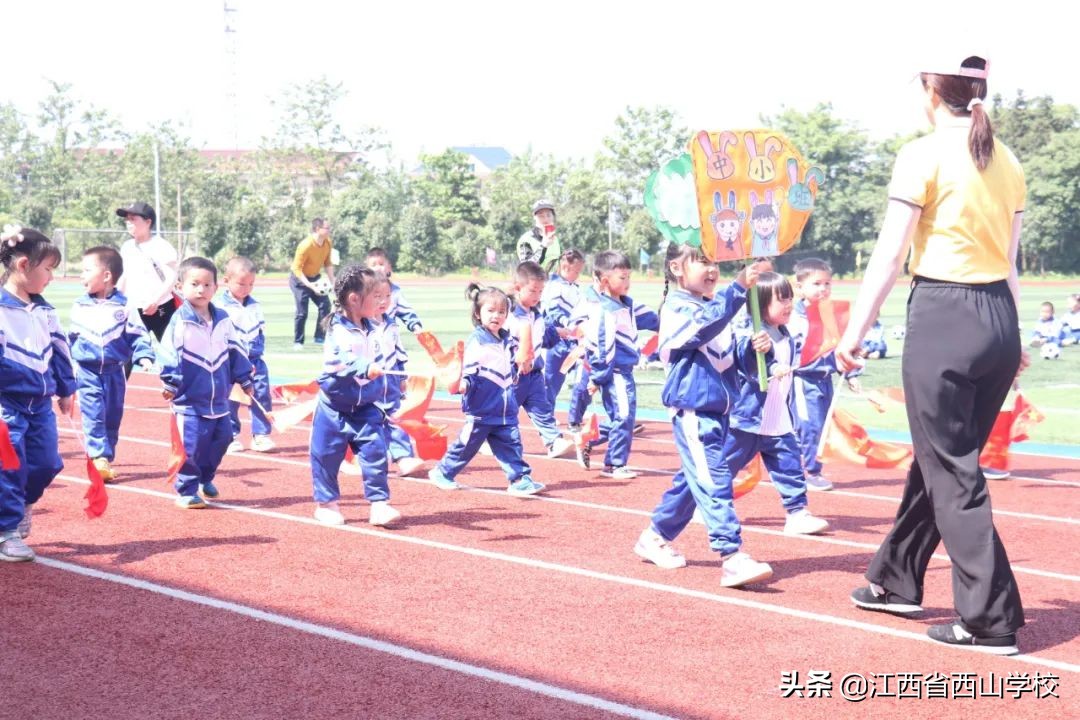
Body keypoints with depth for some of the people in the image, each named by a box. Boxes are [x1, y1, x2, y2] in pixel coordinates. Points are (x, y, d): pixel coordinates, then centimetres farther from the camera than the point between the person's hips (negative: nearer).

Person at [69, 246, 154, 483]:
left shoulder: (124, 306, -5)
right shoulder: (80, 306, 2)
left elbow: (137, 334, -3)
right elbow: (72, 336, 12)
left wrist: (144, 356, -17)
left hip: (114, 372, 0)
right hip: (87, 370, 0)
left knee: (112, 418, 8)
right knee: (93, 415, -11)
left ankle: (106, 459, 19)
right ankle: (99, 457, -14)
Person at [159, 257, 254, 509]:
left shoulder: (223, 320, 6)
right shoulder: (180, 321, -12)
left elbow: (234, 351, 15)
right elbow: (169, 353, -14)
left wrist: (245, 379, 18)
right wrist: (170, 383, -17)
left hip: (219, 398, 6)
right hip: (190, 400, -6)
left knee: (222, 439, 14)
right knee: (191, 445, -6)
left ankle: (206, 478, 35)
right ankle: (186, 491, 6)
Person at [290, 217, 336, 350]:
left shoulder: (328, 243, -7)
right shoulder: (306, 245, -29)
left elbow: (328, 263, 7)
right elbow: (297, 268, -26)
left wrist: (332, 281, -1)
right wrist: (309, 285, -34)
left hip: (315, 278, 7)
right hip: (300, 279, -7)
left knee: (325, 305, -1)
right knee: (302, 312, -10)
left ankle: (320, 337, 10)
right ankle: (297, 342, 2)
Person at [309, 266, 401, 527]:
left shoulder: (375, 332, 3)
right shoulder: (337, 330, -17)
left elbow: (384, 361, 14)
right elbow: (344, 360, -35)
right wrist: (366, 369, -51)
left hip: (366, 407, 4)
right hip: (334, 407, -4)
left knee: (375, 452, -5)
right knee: (327, 455, 4)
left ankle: (379, 502, 0)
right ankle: (326, 503, 20)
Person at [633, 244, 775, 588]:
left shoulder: (713, 306, 17)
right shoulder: (676, 307, -9)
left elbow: (730, 357, 17)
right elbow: (704, 323, -31)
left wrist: (754, 348, -5)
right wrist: (738, 288, -41)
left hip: (717, 407, 9)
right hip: (692, 408, -9)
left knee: (693, 478, 17)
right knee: (713, 481, -14)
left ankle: (655, 538, 33)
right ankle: (732, 557, -19)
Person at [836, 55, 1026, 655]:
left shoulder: (924, 155, -8)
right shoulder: (1007, 162, 11)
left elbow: (889, 257, -10)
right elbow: (1009, 259, 16)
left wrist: (854, 334, -5)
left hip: (943, 319, -7)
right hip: (1000, 320, 7)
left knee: (952, 473, 0)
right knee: (939, 455, 20)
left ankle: (992, 621, 0)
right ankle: (897, 581, 35)